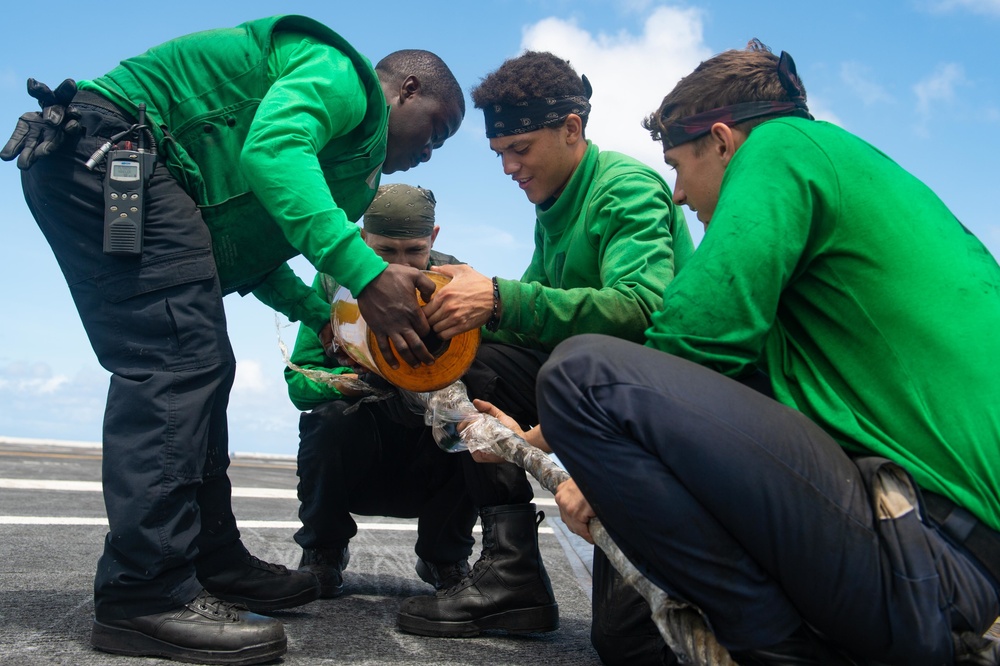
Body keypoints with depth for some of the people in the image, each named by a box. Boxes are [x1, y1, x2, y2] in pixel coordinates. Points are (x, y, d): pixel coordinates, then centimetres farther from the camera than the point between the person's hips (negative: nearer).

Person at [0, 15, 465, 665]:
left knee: (197, 368, 8)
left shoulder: (352, 142, 24)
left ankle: (213, 562, 13)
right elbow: (270, 152, -28)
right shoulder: (341, 73, -6)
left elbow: (248, 254, 23)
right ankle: (145, 596, -20)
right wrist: (365, 273, -33)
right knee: (179, 358, -19)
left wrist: (326, 319, 12)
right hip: (110, 143, -11)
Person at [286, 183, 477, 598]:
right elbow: (298, 380, -13)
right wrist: (345, 381, -35)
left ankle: (445, 558, 3)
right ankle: (322, 552, 1)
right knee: (332, 417, -31)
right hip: (354, 462, 0)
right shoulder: (335, 281, -8)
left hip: (433, 467, 1)